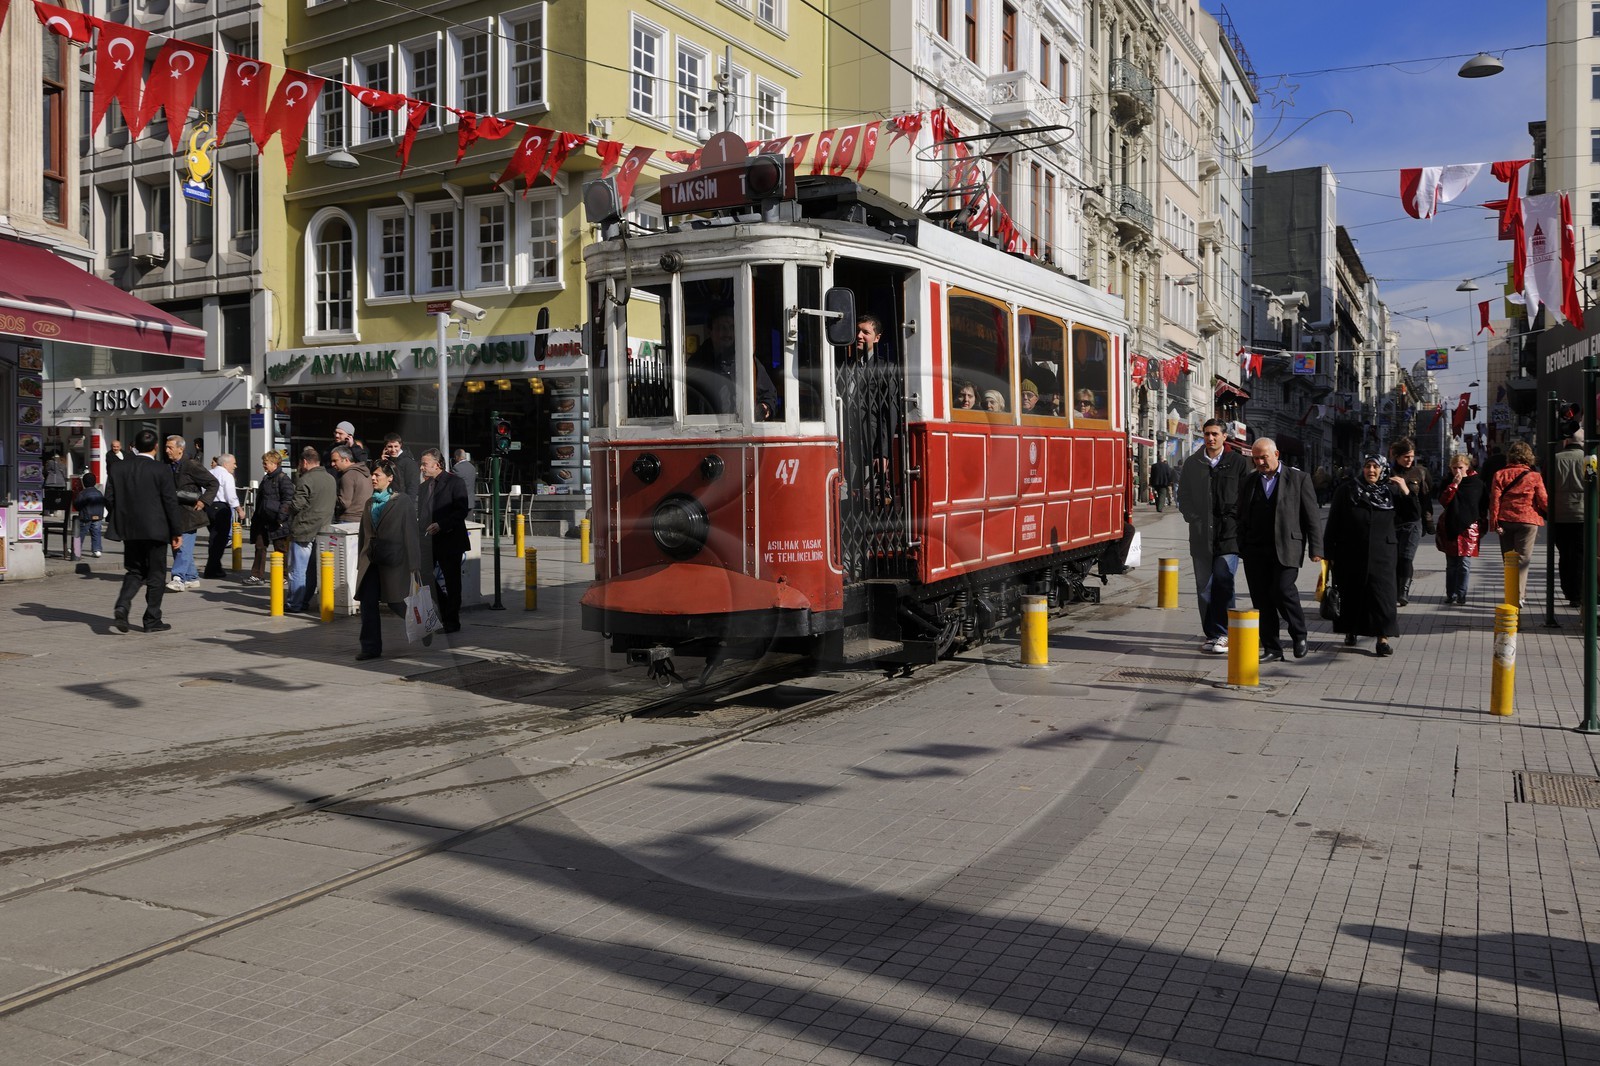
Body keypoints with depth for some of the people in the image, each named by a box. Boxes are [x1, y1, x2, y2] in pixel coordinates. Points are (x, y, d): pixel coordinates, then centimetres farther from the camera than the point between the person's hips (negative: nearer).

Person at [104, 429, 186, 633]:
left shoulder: (119, 469, 3)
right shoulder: (161, 470, -10)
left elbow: (109, 499, 4)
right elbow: (171, 502, -10)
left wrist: (122, 521, 18)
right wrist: (177, 531, -4)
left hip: (129, 531, 4)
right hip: (155, 530, -4)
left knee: (134, 572, 16)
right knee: (155, 575, 6)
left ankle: (122, 606, -8)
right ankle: (152, 620, 10)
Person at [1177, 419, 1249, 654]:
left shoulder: (1238, 463, 4)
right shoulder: (1192, 463, 12)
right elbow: (1183, 496, 16)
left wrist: (1231, 520, -7)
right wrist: (1193, 517, 4)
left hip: (1229, 535, -3)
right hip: (1201, 535, 3)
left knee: (1223, 582, -12)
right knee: (1204, 586, 5)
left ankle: (1222, 634, -6)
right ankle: (1211, 633, 14)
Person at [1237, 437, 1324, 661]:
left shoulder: (1299, 478, 3)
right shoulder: (1249, 480, 13)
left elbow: (1312, 516, 1)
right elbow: (1242, 516, 16)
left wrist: (1315, 548, -5)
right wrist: (1240, 548, 9)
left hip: (1286, 548, -4)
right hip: (1255, 550, 4)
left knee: (1283, 590, -17)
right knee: (1261, 599, 2)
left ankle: (1299, 635, 8)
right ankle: (1272, 649, 10)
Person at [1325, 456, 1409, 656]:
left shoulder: (1391, 491, 4)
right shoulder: (1346, 491, -1)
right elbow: (1333, 523, -1)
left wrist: (1405, 490, -9)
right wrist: (1329, 553, -4)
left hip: (1382, 555, 1)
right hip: (1351, 554, 0)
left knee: (1382, 593, -5)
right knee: (1351, 593, 7)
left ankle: (1383, 637, -2)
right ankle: (1350, 631, 24)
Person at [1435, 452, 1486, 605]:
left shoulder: (1477, 483, 2)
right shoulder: (1448, 483, 5)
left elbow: (1484, 505, 9)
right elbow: (1443, 501, -11)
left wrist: (1481, 524, 7)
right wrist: (1454, 484, -17)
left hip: (1469, 528, -1)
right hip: (1450, 528, 2)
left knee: (1464, 564, -4)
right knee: (1451, 564, 6)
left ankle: (1461, 594, 3)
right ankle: (1450, 594, 11)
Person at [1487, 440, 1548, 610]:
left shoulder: (1500, 475, 1)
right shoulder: (1534, 476, -4)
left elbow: (1495, 499, -3)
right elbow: (1543, 501, -3)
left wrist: (1494, 523, -1)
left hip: (1505, 521, 2)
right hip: (1527, 521, -2)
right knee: (1522, 559, -1)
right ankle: (1518, 595, -11)